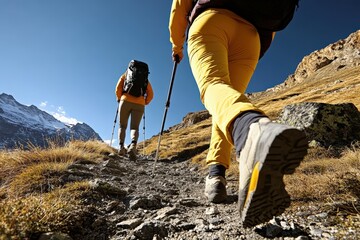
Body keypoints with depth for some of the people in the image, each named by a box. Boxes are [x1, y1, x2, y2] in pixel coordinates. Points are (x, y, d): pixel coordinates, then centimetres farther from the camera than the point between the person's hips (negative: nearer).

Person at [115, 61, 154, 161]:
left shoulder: (125, 75, 18)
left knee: (122, 126, 11)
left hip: (126, 101, 0)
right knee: (135, 127, 0)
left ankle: (121, 146, -7)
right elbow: (151, 94, 12)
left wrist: (119, 99, 21)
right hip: (139, 104, 1)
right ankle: (133, 145, -28)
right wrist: (145, 103, 23)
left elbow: (118, 89, 6)